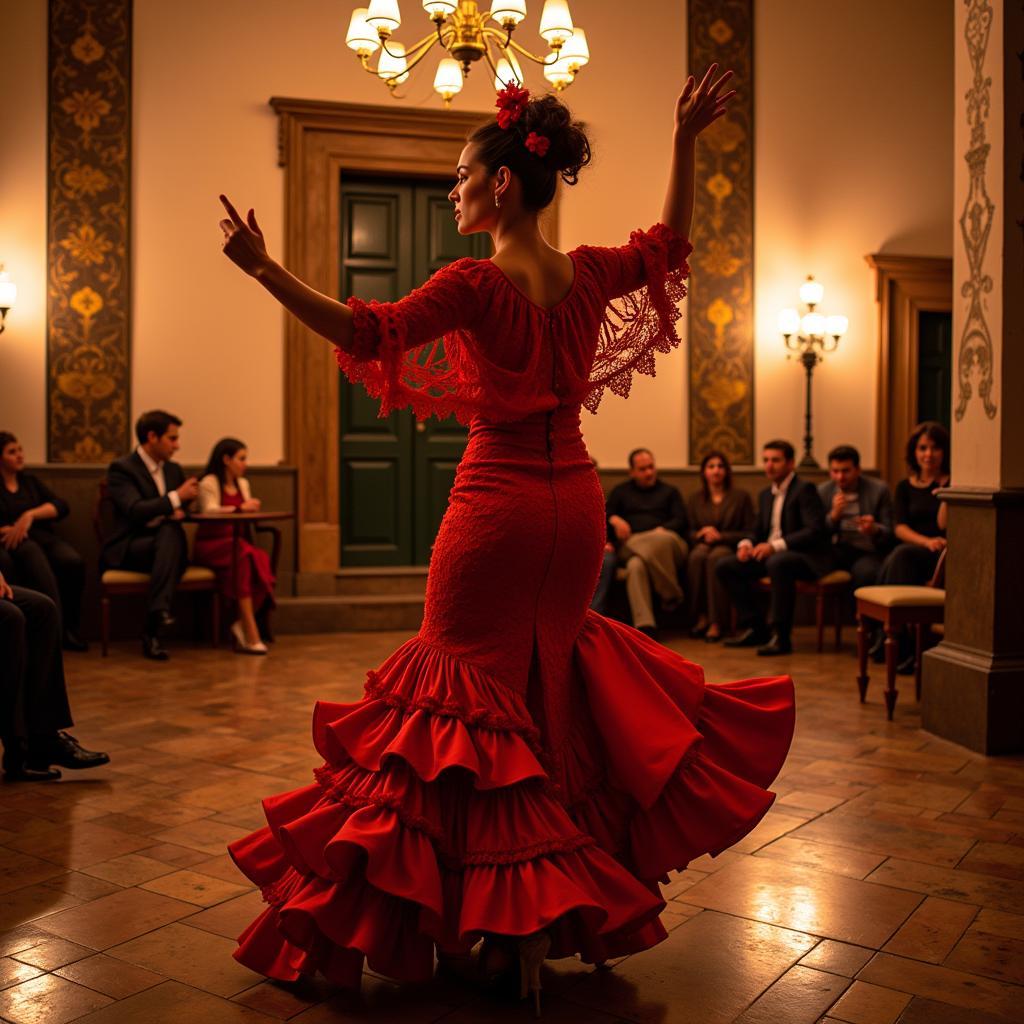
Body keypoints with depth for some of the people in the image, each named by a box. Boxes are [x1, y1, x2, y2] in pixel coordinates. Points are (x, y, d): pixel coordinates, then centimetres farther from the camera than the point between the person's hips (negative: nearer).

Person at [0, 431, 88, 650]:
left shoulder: (30, 480, 24)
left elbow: (61, 506, 8)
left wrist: (30, 515, -9)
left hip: (41, 536, 4)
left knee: (73, 562, -30)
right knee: (33, 554, -39)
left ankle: (67, 627, -20)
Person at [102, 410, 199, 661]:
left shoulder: (174, 469, 18)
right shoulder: (121, 468, -5)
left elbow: (179, 508, 21)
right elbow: (135, 511, -19)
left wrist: (179, 512, -3)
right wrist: (176, 497, -21)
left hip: (166, 545, 5)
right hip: (128, 549, -5)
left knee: (171, 531, -33)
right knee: (170, 533, -35)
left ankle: (153, 629, -45)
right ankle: (159, 612, -42)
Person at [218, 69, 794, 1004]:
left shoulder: (478, 284, -14)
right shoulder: (590, 273, 4)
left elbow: (368, 331, -19)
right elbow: (672, 241, 22)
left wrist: (264, 269, -17)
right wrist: (686, 141, 24)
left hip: (500, 500, -6)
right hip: (576, 499, 7)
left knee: (470, 689, 6)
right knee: (552, 677, 20)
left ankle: (500, 921, 13)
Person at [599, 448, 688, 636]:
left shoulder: (670, 491, 27)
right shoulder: (621, 491, 28)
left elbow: (681, 522, 12)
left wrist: (662, 530, -9)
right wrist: (614, 519, -8)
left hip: (666, 543, 0)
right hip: (630, 547, 0)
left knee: (663, 539, -42)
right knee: (635, 566, -40)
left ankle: (670, 595, -29)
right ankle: (644, 626, -49)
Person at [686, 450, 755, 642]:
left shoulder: (741, 497, 8)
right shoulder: (695, 499, 17)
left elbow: (749, 533, 3)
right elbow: (689, 532, 14)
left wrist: (721, 536, -10)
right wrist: (702, 533, -9)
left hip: (729, 548, -2)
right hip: (702, 545, 2)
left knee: (716, 558, -38)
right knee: (696, 557, -35)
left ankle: (716, 623, -38)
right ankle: (701, 618, -31)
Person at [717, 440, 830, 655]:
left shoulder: (805, 489, -8)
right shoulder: (766, 494, 17)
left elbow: (814, 531, -19)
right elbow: (758, 530, 20)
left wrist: (775, 545, -28)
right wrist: (746, 544, -5)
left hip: (805, 557, -8)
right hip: (769, 554, 8)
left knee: (777, 563, -40)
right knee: (725, 566, -8)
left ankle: (781, 635, -30)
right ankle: (755, 628, -2)